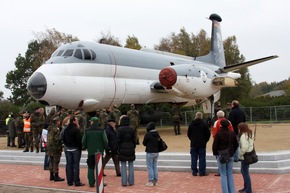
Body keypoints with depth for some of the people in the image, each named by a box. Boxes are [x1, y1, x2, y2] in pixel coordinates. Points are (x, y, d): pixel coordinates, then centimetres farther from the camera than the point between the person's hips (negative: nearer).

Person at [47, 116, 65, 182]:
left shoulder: (49, 128, 12)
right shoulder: (56, 129, -16)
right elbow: (57, 139, -20)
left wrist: (48, 146, 20)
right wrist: (59, 147, -14)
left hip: (49, 147, 9)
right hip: (56, 147, -9)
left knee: (51, 161, 14)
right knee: (56, 162, -4)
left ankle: (51, 176, 20)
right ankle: (56, 176, -2)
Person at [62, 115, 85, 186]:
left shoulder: (66, 129, 6)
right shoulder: (76, 129, -15)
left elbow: (63, 139, 11)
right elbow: (79, 140, -16)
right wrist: (80, 147, -5)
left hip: (67, 149, 6)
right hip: (75, 149, -6)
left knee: (69, 165, 9)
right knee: (76, 165, -3)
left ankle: (69, 181, 12)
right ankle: (76, 182, -2)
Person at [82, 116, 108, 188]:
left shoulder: (87, 131, -3)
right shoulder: (101, 131, -6)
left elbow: (83, 142, 0)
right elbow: (105, 141, -7)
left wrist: (86, 147, 18)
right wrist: (103, 148, 11)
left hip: (90, 152, 1)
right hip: (99, 151, -1)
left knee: (91, 167, 8)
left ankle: (91, 183, 7)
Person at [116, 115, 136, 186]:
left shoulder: (120, 129, -9)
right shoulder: (131, 129, 0)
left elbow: (118, 140, -8)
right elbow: (134, 140, 3)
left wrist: (118, 149, 2)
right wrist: (133, 148, 13)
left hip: (122, 149, -2)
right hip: (130, 149, 2)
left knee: (123, 166, 5)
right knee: (130, 165, 8)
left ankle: (124, 182, 6)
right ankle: (131, 181, 10)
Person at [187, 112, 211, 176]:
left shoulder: (191, 124, 2)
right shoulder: (204, 124, -9)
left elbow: (188, 134, 8)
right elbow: (208, 134, -6)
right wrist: (205, 140, 9)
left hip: (193, 144, 3)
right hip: (202, 144, -3)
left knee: (194, 158, 9)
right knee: (202, 158, 2)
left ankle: (194, 172, 11)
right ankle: (202, 172, 4)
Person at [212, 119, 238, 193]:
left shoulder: (218, 134, -15)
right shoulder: (232, 133, 1)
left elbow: (215, 145, -12)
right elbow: (236, 145, 9)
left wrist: (215, 153, 5)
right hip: (230, 156, 4)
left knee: (223, 175, 3)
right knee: (230, 174, 14)